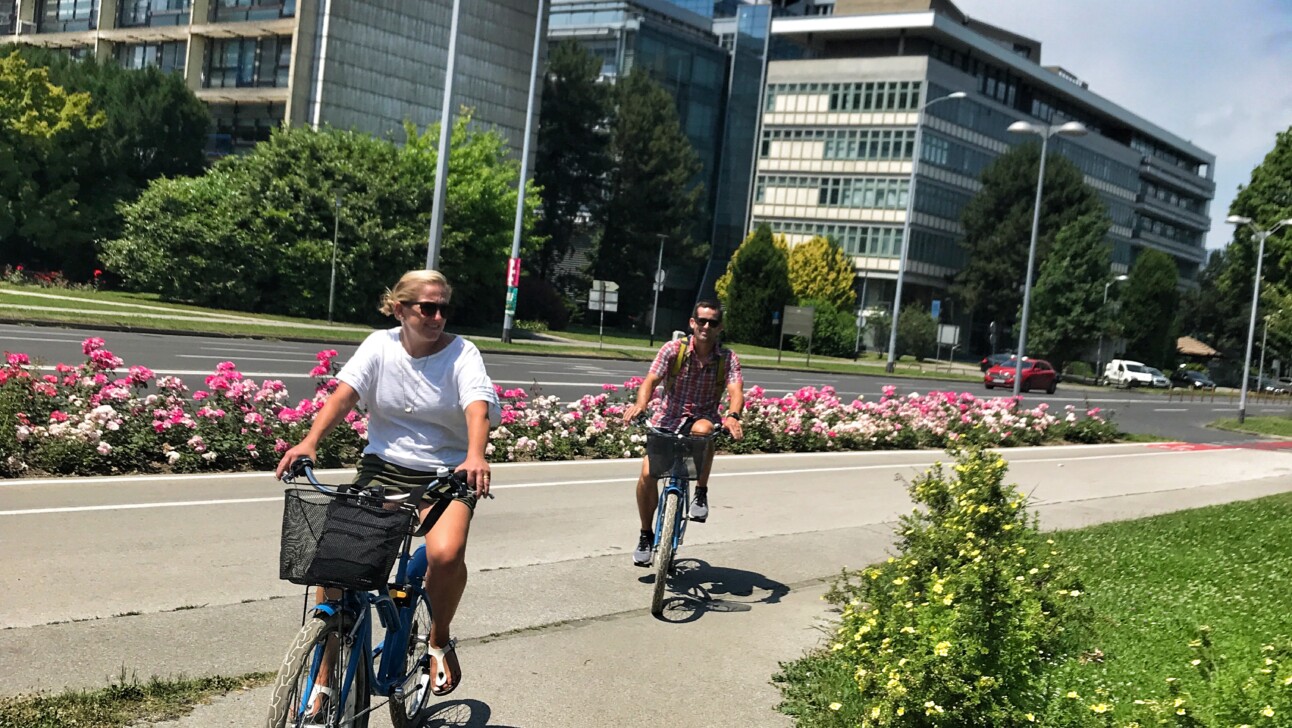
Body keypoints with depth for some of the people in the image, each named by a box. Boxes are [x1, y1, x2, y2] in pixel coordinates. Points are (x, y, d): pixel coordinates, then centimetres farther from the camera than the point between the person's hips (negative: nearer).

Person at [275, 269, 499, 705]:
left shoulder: (462, 353, -7)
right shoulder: (380, 345, -1)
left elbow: (478, 409, -24)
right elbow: (344, 394, -15)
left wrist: (475, 458, -44)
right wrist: (309, 443, -33)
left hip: (445, 475, -2)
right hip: (382, 468, 2)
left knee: (446, 554, -30)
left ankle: (439, 641, 3)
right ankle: (323, 679, 3)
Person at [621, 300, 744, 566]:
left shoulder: (728, 358, -7)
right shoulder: (674, 349, -8)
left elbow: (736, 391, -22)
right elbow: (651, 379, -20)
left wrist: (732, 416, -45)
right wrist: (640, 404, -41)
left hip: (703, 418, 0)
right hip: (668, 420, 1)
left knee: (702, 430, -38)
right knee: (648, 472, -18)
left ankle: (701, 493, -14)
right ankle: (646, 535, 6)